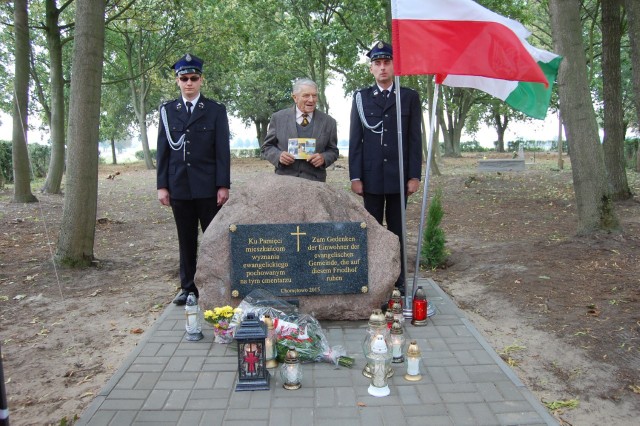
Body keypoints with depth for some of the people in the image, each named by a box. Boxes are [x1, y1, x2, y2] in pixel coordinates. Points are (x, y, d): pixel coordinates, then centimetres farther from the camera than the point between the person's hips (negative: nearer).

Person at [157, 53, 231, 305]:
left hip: (208, 187, -2)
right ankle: (188, 288, 19)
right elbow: (163, 150, 8)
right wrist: (162, 185, 2)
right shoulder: (167, 110, 10)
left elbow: (222, 150, 0)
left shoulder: (216, 110, 4)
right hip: (179, 187, 2)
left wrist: (223, 185, -7)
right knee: (186, 240, 9)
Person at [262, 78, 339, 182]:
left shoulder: (328, 122, 3)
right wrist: (278, 156, -14)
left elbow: (333, 151, 8)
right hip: (284, 179, 0)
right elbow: (267, 147, 7)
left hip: (314, 181, 1)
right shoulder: (279, 118, 2)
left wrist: (324, 158, -13)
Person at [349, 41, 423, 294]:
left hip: (399, 176, 0)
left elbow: (415, 139, 3)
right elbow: (355, 139, 3)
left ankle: (398, 281, 17)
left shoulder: (409, 97, 7)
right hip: (371, 176, 0)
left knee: (397, 229, 8)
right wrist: (355, 176, -4)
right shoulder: (361, 97, 7)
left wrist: (414, 176, -4)